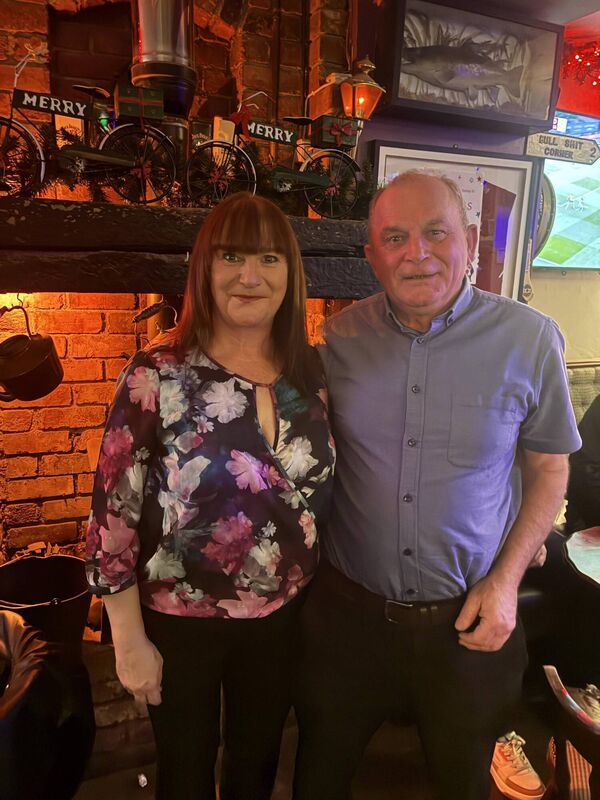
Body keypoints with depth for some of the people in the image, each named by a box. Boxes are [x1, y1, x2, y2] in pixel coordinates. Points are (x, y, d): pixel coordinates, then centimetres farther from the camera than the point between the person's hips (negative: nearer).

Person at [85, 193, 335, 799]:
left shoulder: (313, 372, -6)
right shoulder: (156, 377, -18)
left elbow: (325, 493, 4)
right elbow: (113, 515, -14)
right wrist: (130, 641, -9)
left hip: (284, 617, 4)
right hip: (180, 623, -3)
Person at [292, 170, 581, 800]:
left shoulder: (530, 339, -11)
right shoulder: (340, 338, -6)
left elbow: (549, 469, 0)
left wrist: (505, 581, -8)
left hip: (469, 619, 0)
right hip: (347, 611, 1)